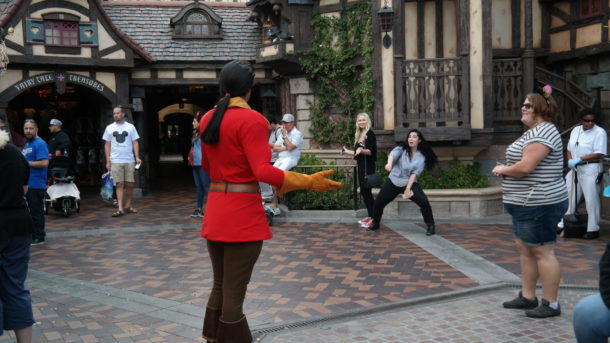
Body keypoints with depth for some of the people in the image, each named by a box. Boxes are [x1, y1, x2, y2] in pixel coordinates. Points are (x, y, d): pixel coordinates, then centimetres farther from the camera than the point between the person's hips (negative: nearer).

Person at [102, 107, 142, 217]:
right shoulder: (109, 128, 8)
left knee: (130, 184, 3)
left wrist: (137, 157, -6)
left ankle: (127, 205, 18)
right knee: (119, 184, -5)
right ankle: (120, 208, -6)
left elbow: (135, 143, 6)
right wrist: (108, 161, 3)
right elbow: (107, 145, 9)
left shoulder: (130, 127, 6)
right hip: (115, 161, 0)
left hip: (129, 160, 1)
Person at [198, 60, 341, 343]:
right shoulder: (251, 120, -13)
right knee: (234, 294, 1)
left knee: (219, 287, 19)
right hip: (243, 214, -8)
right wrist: (308, 182, -22)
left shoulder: (207, 119, 10)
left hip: (215, 212, 8)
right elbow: (262, 171, -23)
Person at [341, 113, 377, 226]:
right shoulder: (359, 135, 17)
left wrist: (362, 150, -32)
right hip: (361, 166, 9)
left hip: (368, 166, -9)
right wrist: (347, 151, 32)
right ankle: (370, 216, 17)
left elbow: (371, 152, -16)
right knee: (364, 192, 10)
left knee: (366, 191, -10)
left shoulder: (370, 133, -8)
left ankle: (374, 218, -7)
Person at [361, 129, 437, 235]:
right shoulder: (401, 149, -4)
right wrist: (389, 163, -51)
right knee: (378, 203, 1)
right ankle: (375, 223, 29)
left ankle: (430, 226, -3)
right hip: (393, 182, 1)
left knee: (424, 202, -22)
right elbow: (393, 154, -27)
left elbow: (415, 173, -10)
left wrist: (408, 189, -21)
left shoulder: (421, 157, -2)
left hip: (410, 183, -1)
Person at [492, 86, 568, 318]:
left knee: (542, 251, -4)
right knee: (524, 248, 15)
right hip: (528, 204, 11)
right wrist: (506, 169, 5)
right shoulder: (534, 132, 17)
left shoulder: (543, 133, -18)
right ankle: (527, 296, 25)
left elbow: (525, 167, -27)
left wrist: (502, 169, -9)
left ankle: (551, 304, 5)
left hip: (539, 204, -11)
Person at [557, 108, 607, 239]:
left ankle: (593, 229, 7)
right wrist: (570, 160, -5)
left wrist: (579, 159, -18)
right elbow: (569, 149, 16)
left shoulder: (600, 132, -9)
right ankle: (563, 224, 22)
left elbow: (599, 154, -16)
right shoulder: (575, 130, 11)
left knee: (591, 199, -3)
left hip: (590, 170, -6)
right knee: (569, 196, 11)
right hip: (575, 169, 6)